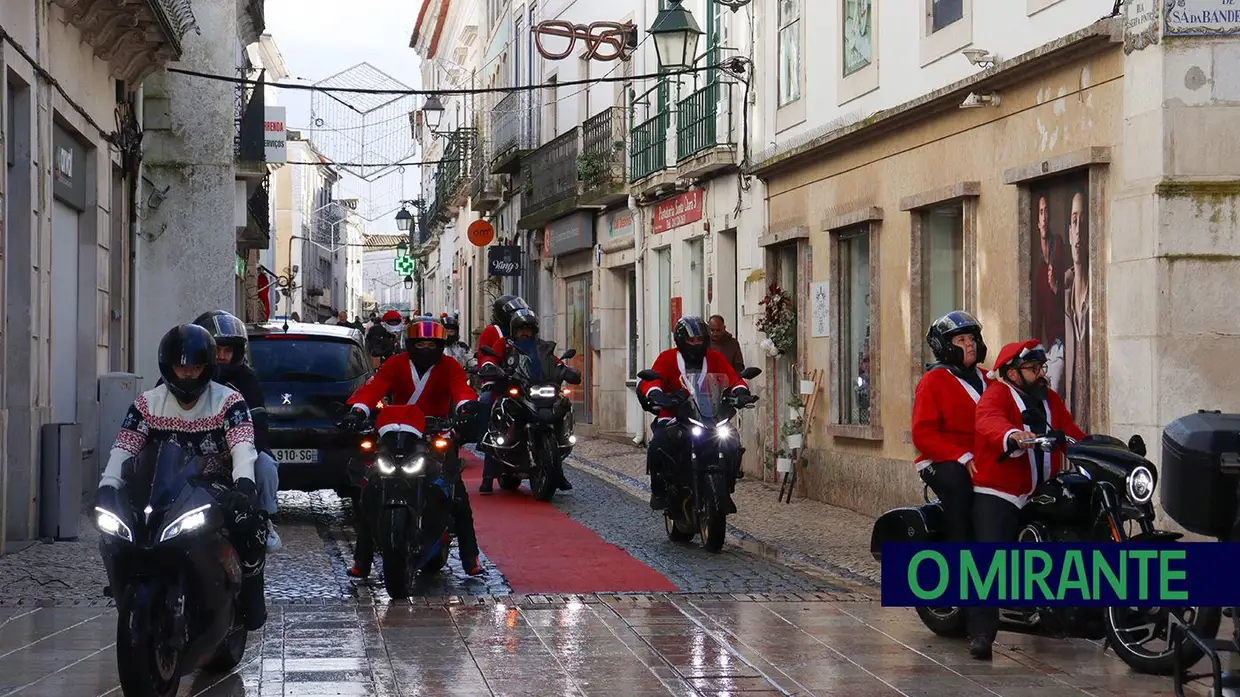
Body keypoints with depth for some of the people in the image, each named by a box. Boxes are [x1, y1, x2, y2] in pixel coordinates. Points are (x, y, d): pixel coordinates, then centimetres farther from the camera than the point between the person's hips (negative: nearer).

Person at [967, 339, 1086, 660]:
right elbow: (990, 421, -27)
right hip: (998, 494, -7)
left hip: (1042, 494, 7)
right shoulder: (996, 395, -4)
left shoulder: (1050, 399, 20)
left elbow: (1071, 432, 11)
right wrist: (1013, 435, -49)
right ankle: (981, 633, -18)